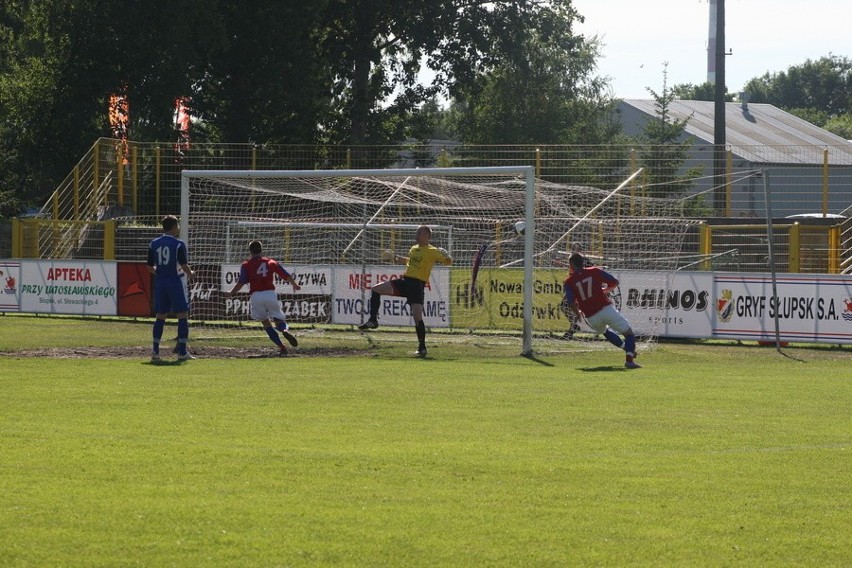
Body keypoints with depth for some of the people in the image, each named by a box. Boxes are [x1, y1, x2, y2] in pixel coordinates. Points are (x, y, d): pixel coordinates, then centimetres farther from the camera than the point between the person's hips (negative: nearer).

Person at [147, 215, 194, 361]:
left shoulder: (154, 244, 6)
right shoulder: (178, 244, -9)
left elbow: (150, 266, 9)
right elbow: (184, 265, -12)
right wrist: (190, 273, 8)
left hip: (160, 282, 5)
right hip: (175, 282, -5)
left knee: (160, 316, 10)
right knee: (182, 315, 0)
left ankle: (155, 351, 5)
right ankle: (182, 352, -5)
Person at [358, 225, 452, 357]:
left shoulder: (432, 252, -5)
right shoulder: (414, 249, 16)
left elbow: (448, 262, -7)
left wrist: (446, 257, -28)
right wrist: (395, 258, 34)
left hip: (418, 285, -7)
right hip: (404, 281, 7)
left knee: (417, 317, -14)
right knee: (375, 289, -2)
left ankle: (422, 347, 0)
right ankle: (373, 320, 5)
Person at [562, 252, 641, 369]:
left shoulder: (569, 282, 4)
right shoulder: (595, 271, 6)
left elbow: (571, 303, -5)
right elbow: (614, 282, 8)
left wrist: (578, 313, 15)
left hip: (591, 318, 2)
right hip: (606, 309, -2)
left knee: (604, 331, 36)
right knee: (629, 333, 3)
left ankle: (626, 347, 34)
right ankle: (629, 359, -19)